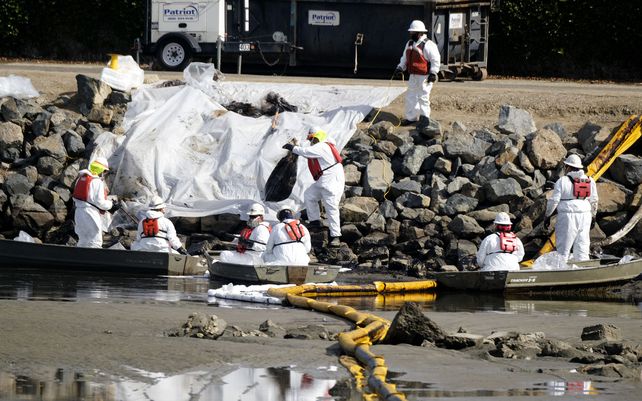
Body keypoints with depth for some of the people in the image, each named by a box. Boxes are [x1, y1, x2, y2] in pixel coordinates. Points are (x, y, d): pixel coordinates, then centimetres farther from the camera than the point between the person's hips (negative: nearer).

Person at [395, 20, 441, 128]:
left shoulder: (428, 45, -15)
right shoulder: (410, 44, 12)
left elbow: (436, 60, -15)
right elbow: (405, 57, 22)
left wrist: (433, 73, -20)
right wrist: (400, 67, 8)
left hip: (425, 77, -8)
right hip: (413, 76, 8)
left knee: (423, 97, -4)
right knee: (411, 96, 10)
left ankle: (425, 117, 8)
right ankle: (411, 117, 19)